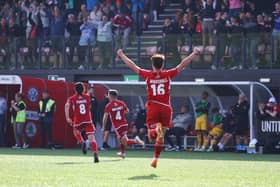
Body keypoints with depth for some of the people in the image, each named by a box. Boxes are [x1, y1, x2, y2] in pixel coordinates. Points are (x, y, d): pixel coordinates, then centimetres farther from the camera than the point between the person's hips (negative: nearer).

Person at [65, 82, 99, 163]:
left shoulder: (72, 98, 4)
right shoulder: (87, 97, 9)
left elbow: (67, 105, -12)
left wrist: (67, 117, -11)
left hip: (77, 121, 0)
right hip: (88, 120, 0)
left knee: (76, 132, 30)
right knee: (91, 138, -7)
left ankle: (82, 142, 1)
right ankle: (95, 154, -23)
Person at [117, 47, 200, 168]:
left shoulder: (147, 75, 1)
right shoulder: (168, 75, 0)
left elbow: (132, 65, 7)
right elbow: (182, 64, 6)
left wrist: (121, 55, 19)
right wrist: (194, 53, 15)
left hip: (152, 108, -1)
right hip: (166, 108, 1)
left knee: (152, 137, -1)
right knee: (161, 137, 14)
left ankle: (156, 129, -35)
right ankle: (156, 159, 16)